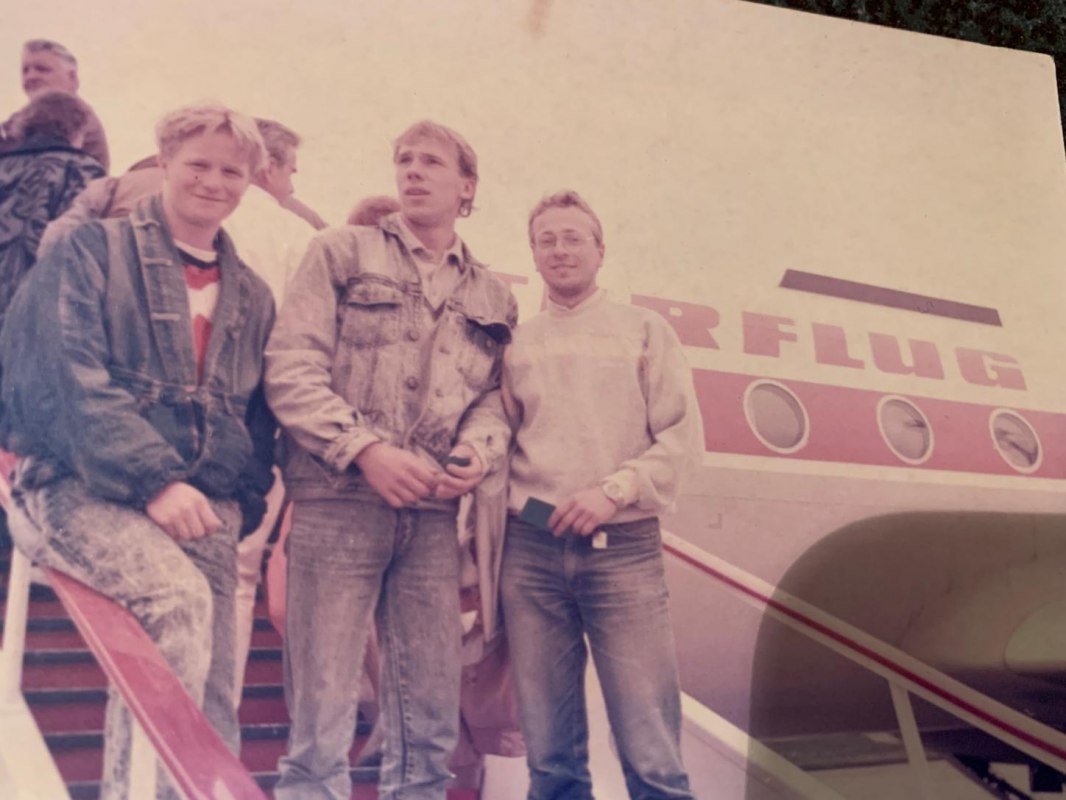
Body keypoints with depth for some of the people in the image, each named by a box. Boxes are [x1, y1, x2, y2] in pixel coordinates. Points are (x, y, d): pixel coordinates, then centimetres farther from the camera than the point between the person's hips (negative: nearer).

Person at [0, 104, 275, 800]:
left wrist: (242, 507, 4)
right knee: (179, 596, -32)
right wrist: (153, 480, -21)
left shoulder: (252, 297, 18)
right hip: (82, 489, -5)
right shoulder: (94, 252, 3)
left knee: (215, 704, 0)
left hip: (205, 511, 5)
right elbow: (69, 375, -11)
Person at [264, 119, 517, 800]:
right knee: (323, 706, -2)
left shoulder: (492, 297, 18)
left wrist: (480, 451, -8)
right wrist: (364, 449, -14)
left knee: (432, 710, 8)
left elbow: (494, 394, 14)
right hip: (338, 501, -3)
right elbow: (290, 368, -3)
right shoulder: (343, 252, 7)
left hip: (434, 515, 4)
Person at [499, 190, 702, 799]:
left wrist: (615, 490, -12)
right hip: (531, 549, 2)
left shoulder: (645, 330, 9)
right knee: (550, 751, 6)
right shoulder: (516, 344, 15)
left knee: (651, 748, -4)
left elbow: (683, 436, 1)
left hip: (623, 546, -2)